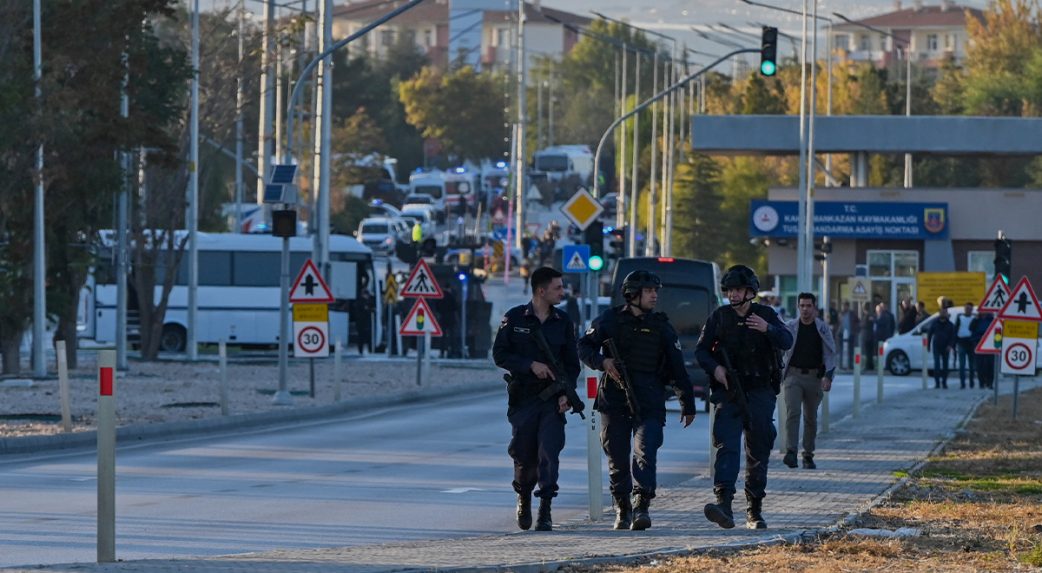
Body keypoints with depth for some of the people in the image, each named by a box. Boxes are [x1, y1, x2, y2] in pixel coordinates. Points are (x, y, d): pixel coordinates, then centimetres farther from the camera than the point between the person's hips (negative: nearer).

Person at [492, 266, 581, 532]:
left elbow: (572, 363, 11)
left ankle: (545, 510, -11)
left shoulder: (563, 322, 8)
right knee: (525, 456, 6)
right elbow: (500, 354, -1)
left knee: (549, 453, -12)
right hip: (523, 398, -1)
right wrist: (531, 365, -13)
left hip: (553, 400, 1)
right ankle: (524, 498, 33)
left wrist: (567, 392, -4)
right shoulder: (514, 318, 1)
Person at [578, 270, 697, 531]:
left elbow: (677, 367, 12)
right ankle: (622, 509, 17)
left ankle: (641, 506, -24)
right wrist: (602, 362, -11)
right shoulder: (611, 320, 7)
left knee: (646, 453, -18)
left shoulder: (660, 326, 10)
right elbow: (584, 347, 9)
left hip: (649, 404, 0)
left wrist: (688, 404, 12)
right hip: (614, 399, 0)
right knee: (617, 459, 5)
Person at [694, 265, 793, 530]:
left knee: (758, 452, 6)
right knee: (726, 446, -18)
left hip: (760, 393, 1)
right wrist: (715, 368, -12)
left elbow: (787, 342, -7)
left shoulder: (766, 315, 6)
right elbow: (701, 350, 8)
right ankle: (724, 503, -31)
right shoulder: (719, 317, 7)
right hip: (728, 393, -1)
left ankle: (755, 510, 18)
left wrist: (768, 329, -27)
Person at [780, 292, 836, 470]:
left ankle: (808, 455, 17)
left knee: (811, 417, 8)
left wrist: (828, 376, -6)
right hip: (793, 375, -1)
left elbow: (831, 354, 4)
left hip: (814, 377, 1)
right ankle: (791, 452, -23)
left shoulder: (823, 329, 4)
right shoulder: (789, 327, 3)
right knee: (792, 413, -17)